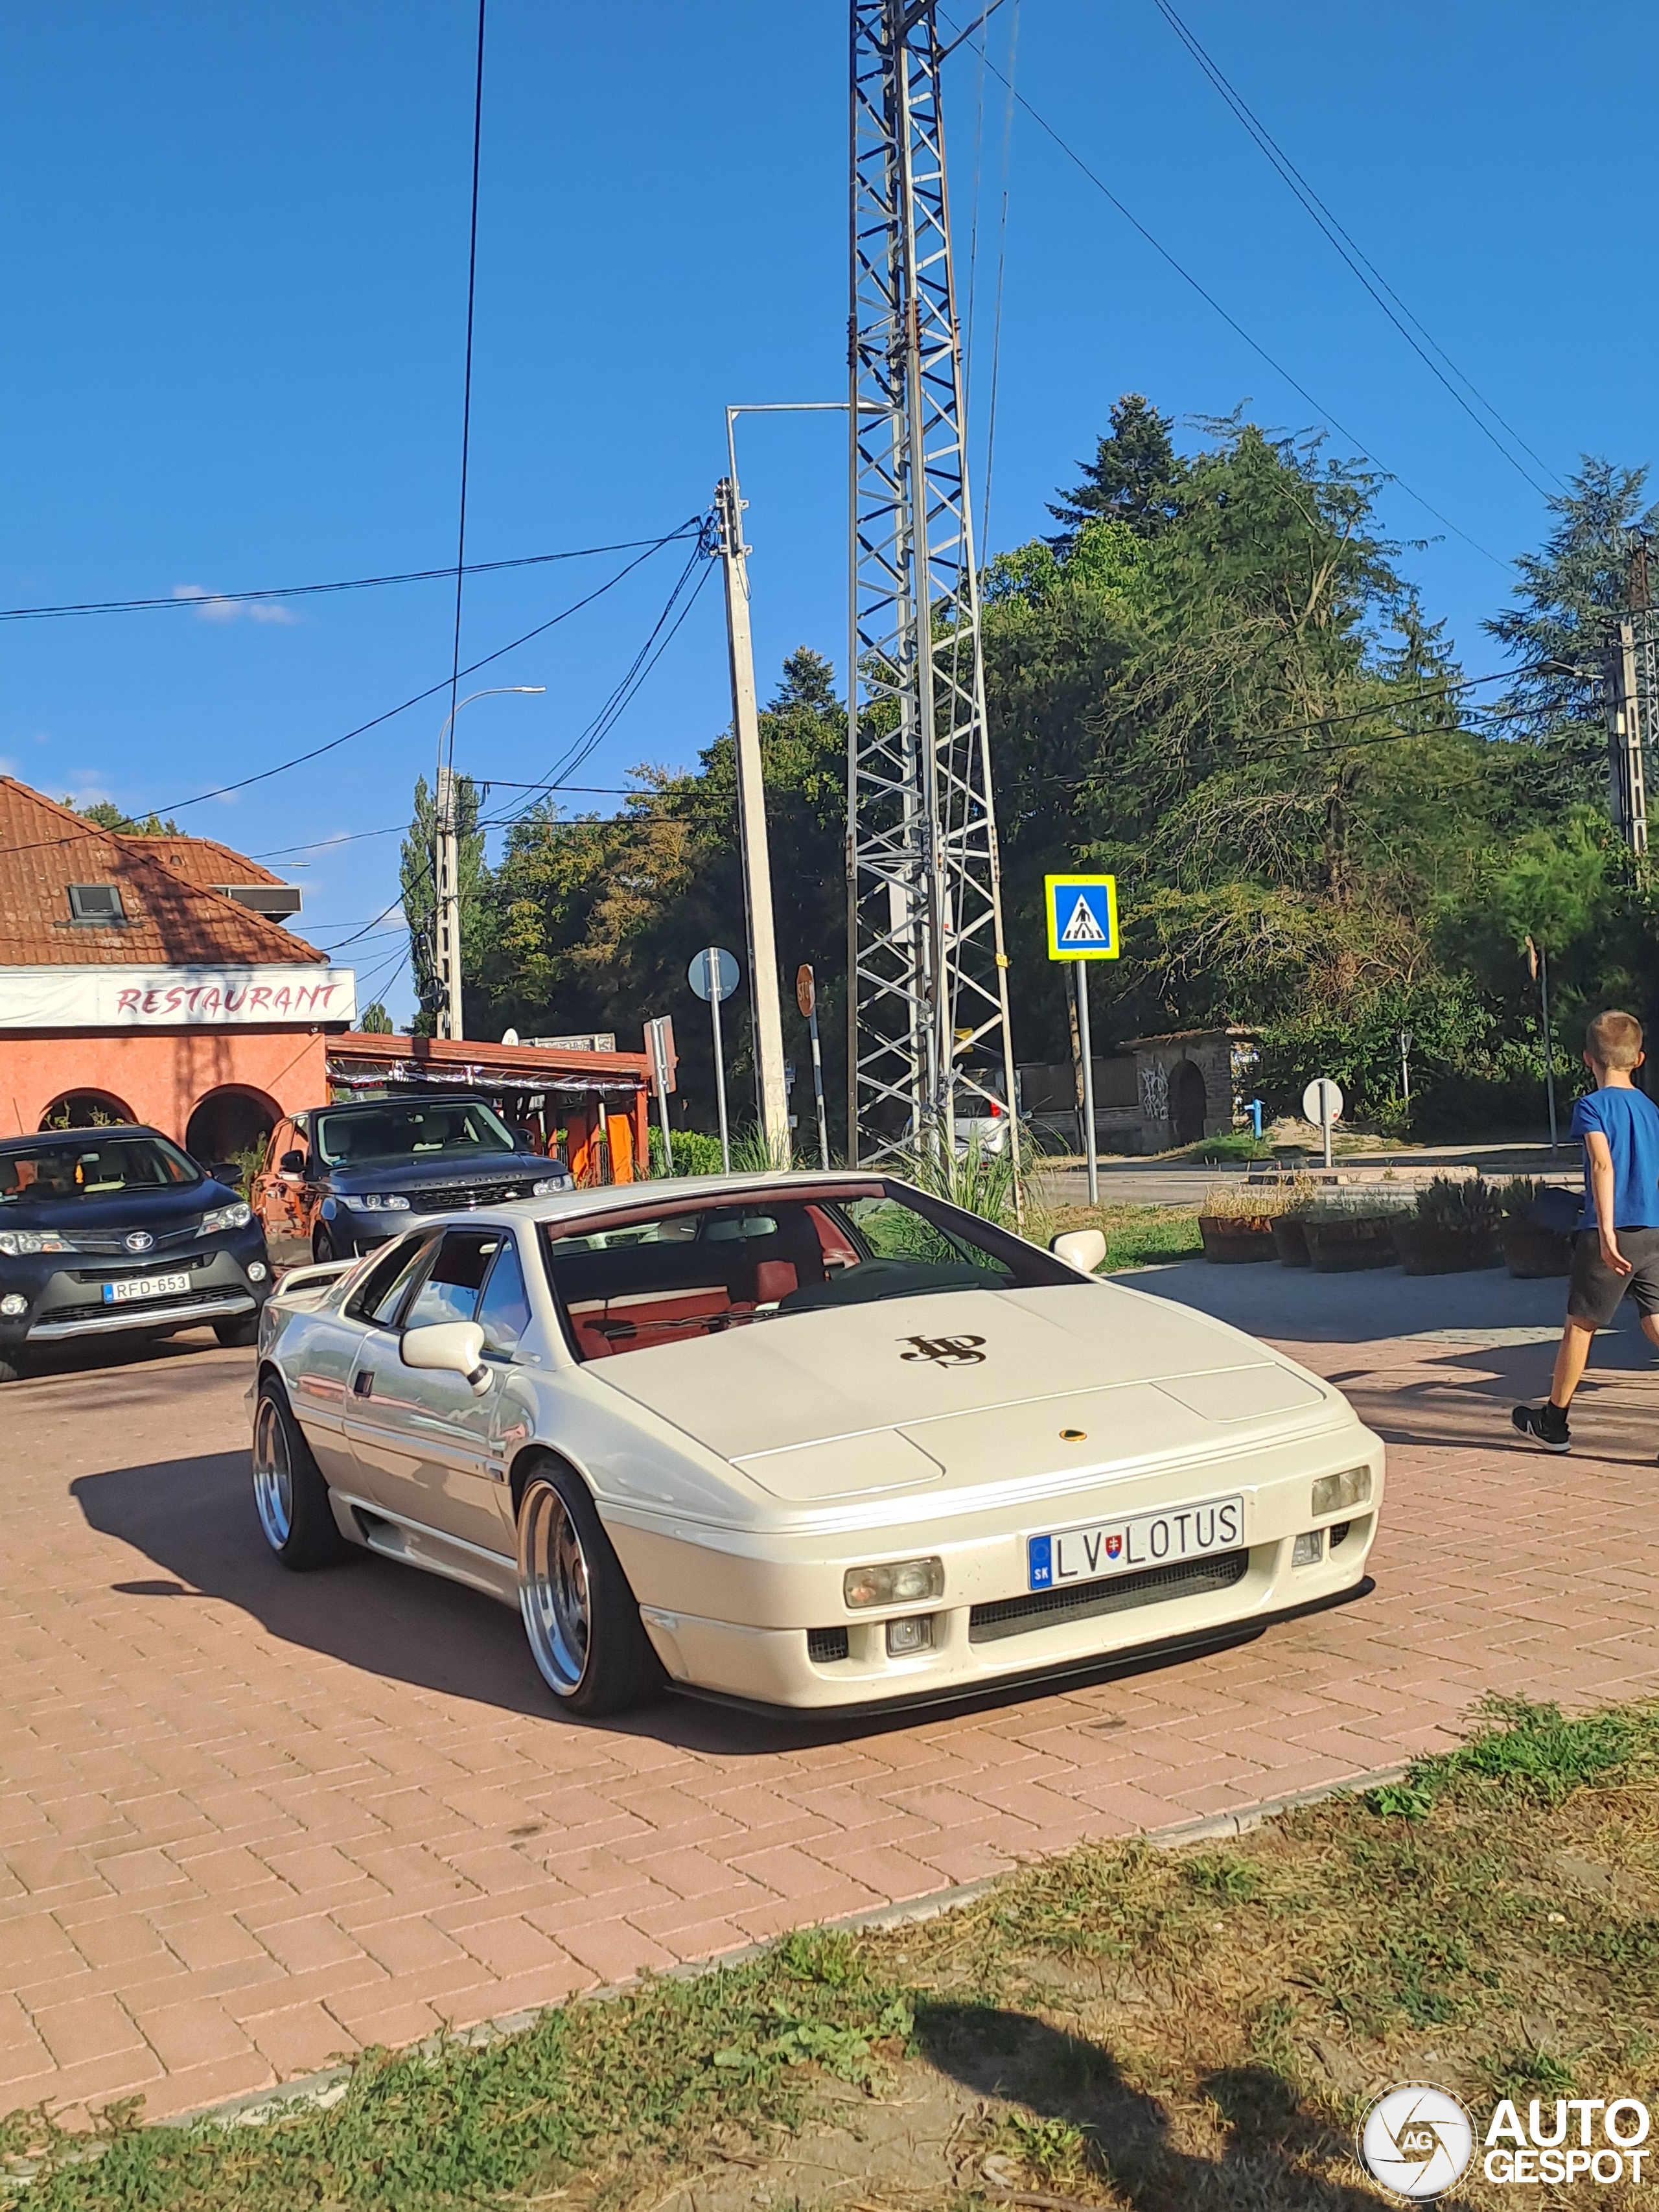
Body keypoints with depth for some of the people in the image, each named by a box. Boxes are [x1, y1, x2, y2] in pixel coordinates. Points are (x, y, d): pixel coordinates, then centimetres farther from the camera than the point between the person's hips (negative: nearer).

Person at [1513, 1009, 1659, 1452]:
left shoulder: (1592, 1105, -7)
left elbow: (1603, 1166, -20)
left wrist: (1606, 1232, -26)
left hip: (1611, 1235, -5)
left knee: (1580, 1324, 9)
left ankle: (1553, 1422, 22)